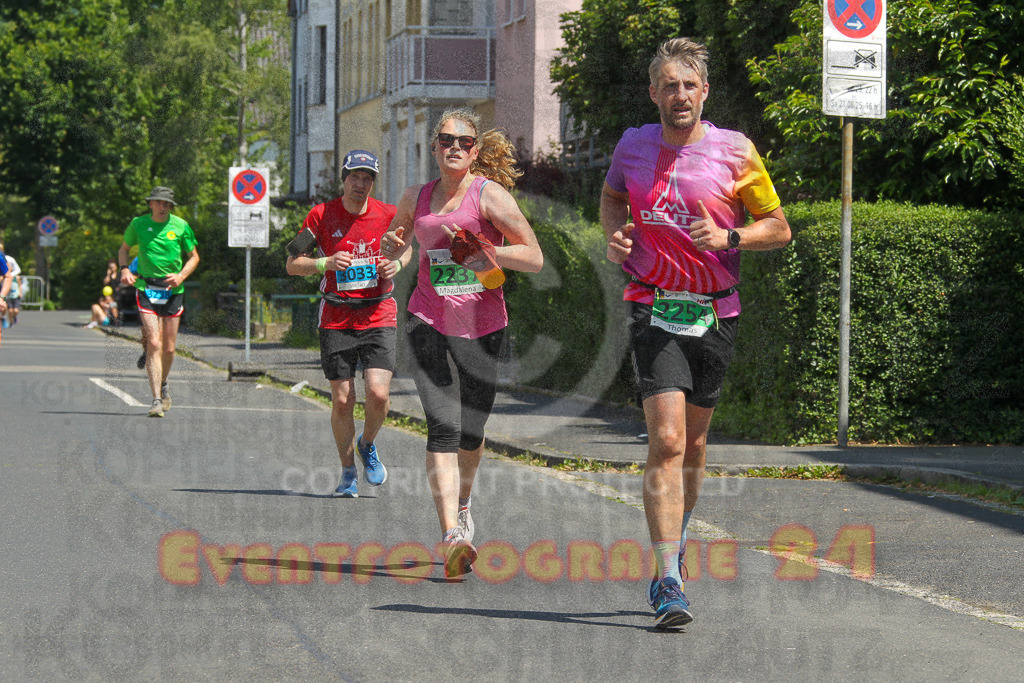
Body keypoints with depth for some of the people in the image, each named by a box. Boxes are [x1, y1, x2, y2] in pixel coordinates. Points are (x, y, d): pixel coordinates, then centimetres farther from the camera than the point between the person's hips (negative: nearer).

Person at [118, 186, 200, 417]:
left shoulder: (180, 226, 0)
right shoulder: (138, 224, 0)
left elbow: (194, 257, 10)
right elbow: (124, 249, 17)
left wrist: (181, 276, -8)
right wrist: (125, 270, -2)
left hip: (173, 291, 2)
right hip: (146, 289, -2)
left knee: (169, 347, 7)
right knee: (153, 344, -14)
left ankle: (163, 386, 36)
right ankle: (156, 399, -15)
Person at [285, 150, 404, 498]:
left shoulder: (388, 215, 1)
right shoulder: (321, 215, -3)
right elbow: (293, 264, 1)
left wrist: (397, 264, -3)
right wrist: (326, 263, -17)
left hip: (379, 316, 0)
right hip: (336, 319, 0)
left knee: (378, 393, -15)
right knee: (342, 400, 0)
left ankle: (367, 445, 16)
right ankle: (348, 472, 19)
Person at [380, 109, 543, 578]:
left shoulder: (489, 194, -4)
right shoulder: (417, 198, 8)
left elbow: (534, 258, -6)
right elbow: (394, 248, 26)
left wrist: (491, 253, -22)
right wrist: (392, 247, 3)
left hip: (482, 327, -1)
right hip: (429, 323, 1)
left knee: (471, 431, 9)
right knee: (443, 425, -16)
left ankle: (462, 502, 43)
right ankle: (451, 537, -23)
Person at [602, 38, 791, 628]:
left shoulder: (736, 151, -3)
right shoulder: (634, 144, 3)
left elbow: (779, 227, 2)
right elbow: (612, 195, 24)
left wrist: (728, 237, -16)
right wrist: (615, 233, 3)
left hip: (715, 313, 1)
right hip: (653, 309, -1)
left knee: (694, 446, 14)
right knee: (666, 441, -16)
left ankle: (674, 547, 41)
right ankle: (670, 586, -19)